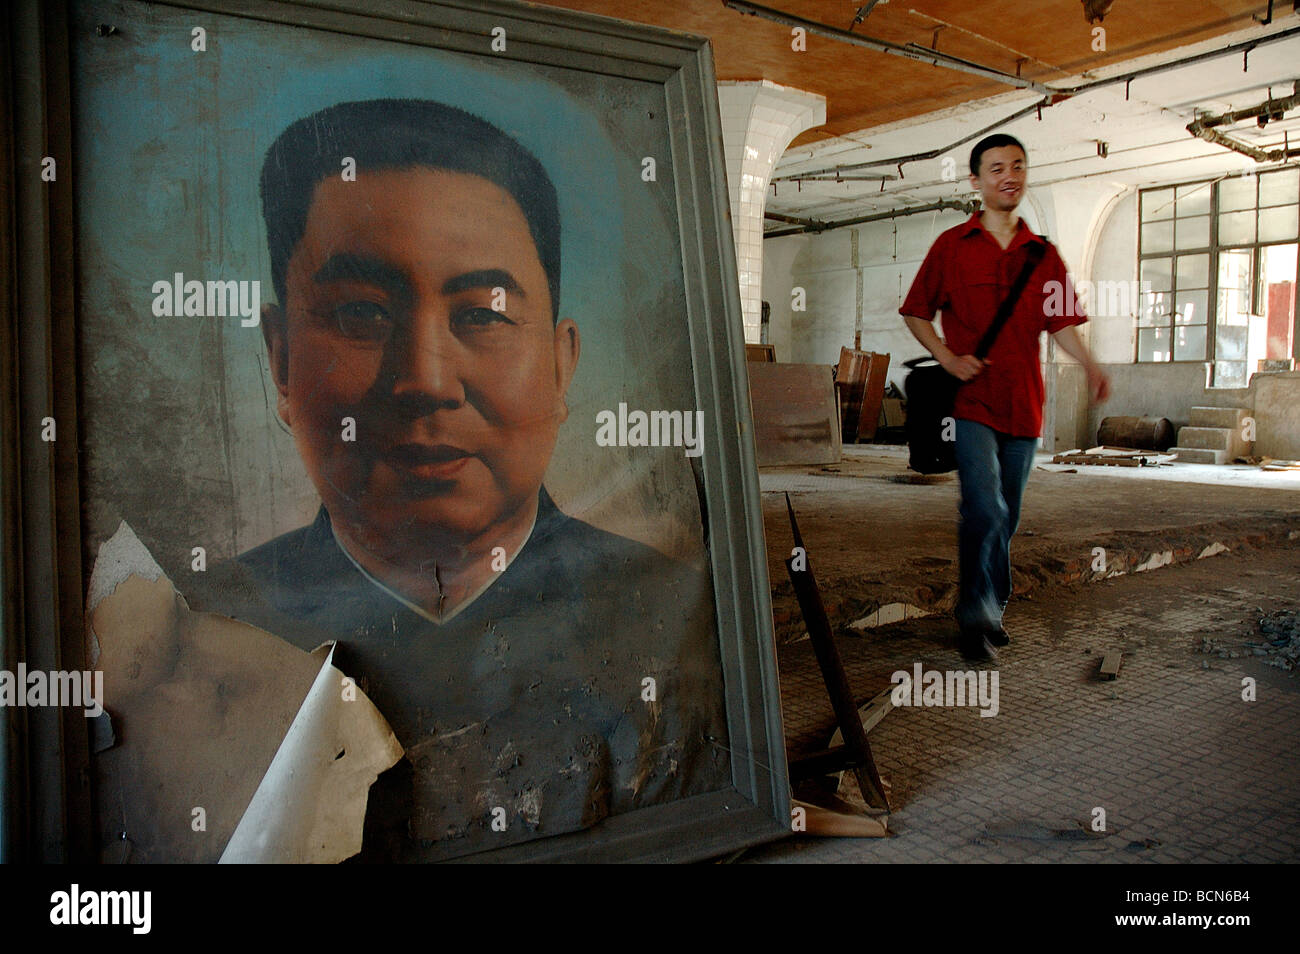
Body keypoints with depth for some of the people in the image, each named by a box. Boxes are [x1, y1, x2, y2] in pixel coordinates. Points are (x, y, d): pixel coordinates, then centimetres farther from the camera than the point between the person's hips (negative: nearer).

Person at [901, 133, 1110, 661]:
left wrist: (1088, 363, -10)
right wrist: (948, 358, -9)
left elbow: (1061, 322, 10)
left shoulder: (1044, 254, 12)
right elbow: (916, 312, 7)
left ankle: (991, 610, 27)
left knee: (1005, 516, 11)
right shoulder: (951, 246, 4)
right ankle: (976, 613, -6)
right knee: (985, 509, -18)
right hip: (971, 400, -3)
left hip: (1023, 404, 4)